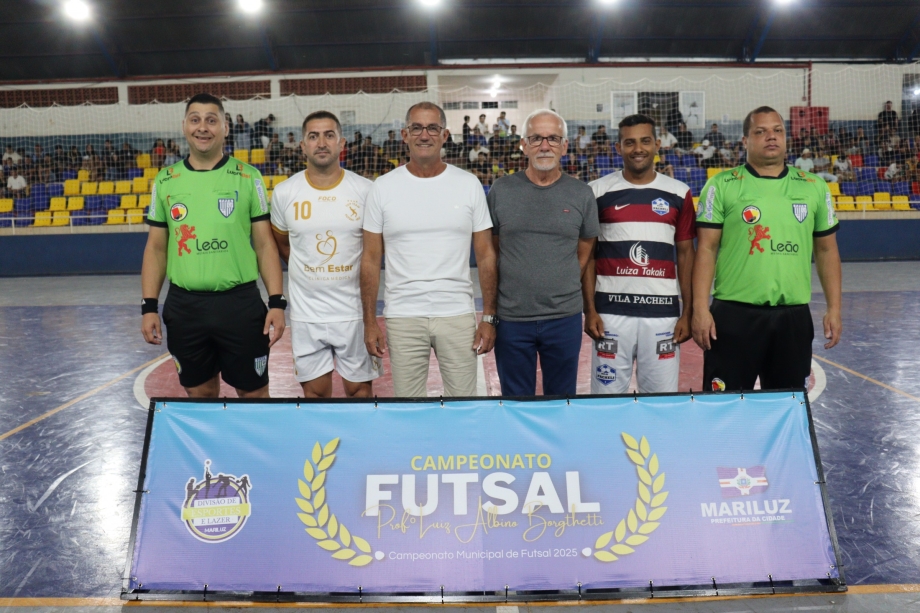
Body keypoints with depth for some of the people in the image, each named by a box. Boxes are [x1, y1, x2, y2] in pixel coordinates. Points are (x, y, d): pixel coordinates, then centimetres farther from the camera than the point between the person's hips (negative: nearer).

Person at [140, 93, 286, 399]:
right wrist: (149, 306, 2)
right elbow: (156, 248, 10)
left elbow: (265, 244, 0)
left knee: (253, 393, 6)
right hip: (184, 306, 2)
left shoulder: (248, 177, 0)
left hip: (241, 303, -2)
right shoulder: (165, 181, 6)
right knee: (199, 393, 14)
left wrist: (276, 302, -8)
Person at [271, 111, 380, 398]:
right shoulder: (283, 193, -2)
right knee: (315, 392, 9)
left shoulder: (365, 190, -5)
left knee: (359, 389, 9)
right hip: (306, 313, 1)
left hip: (355, 310, -1)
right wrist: (308, 272, 11)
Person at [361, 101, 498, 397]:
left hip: (458, 316, 0)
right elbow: (371, 259, 3)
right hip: (402, 317, 0)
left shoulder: (469, 184, 2)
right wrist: (370, 322, -2)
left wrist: (489, 317, -2)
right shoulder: (383, 187, 1)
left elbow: (485, 255, 4)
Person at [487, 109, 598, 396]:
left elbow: (585, 251, 10)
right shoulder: (501, 190, 0)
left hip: (564, 317, 0)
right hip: (511, 317, 0)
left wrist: (565, 291, 2)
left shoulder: (582, 194, 1)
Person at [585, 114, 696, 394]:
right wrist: (589, 309, -4)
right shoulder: (598, 191, 2)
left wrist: (687, 312, 3)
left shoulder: (679, 193, 6)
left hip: (663, 311, 1)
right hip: (611, 311, -1)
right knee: (607, 397, 4)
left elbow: (685, 254, 9)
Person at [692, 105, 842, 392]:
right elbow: (706, 249, -4)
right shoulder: (721, 186, -2)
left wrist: (834, 308, 7)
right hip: (734, 315, -3)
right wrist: (700, 308, -11)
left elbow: (827, 250, 13)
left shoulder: (814, 187, 8)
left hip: (794, 316, 4)